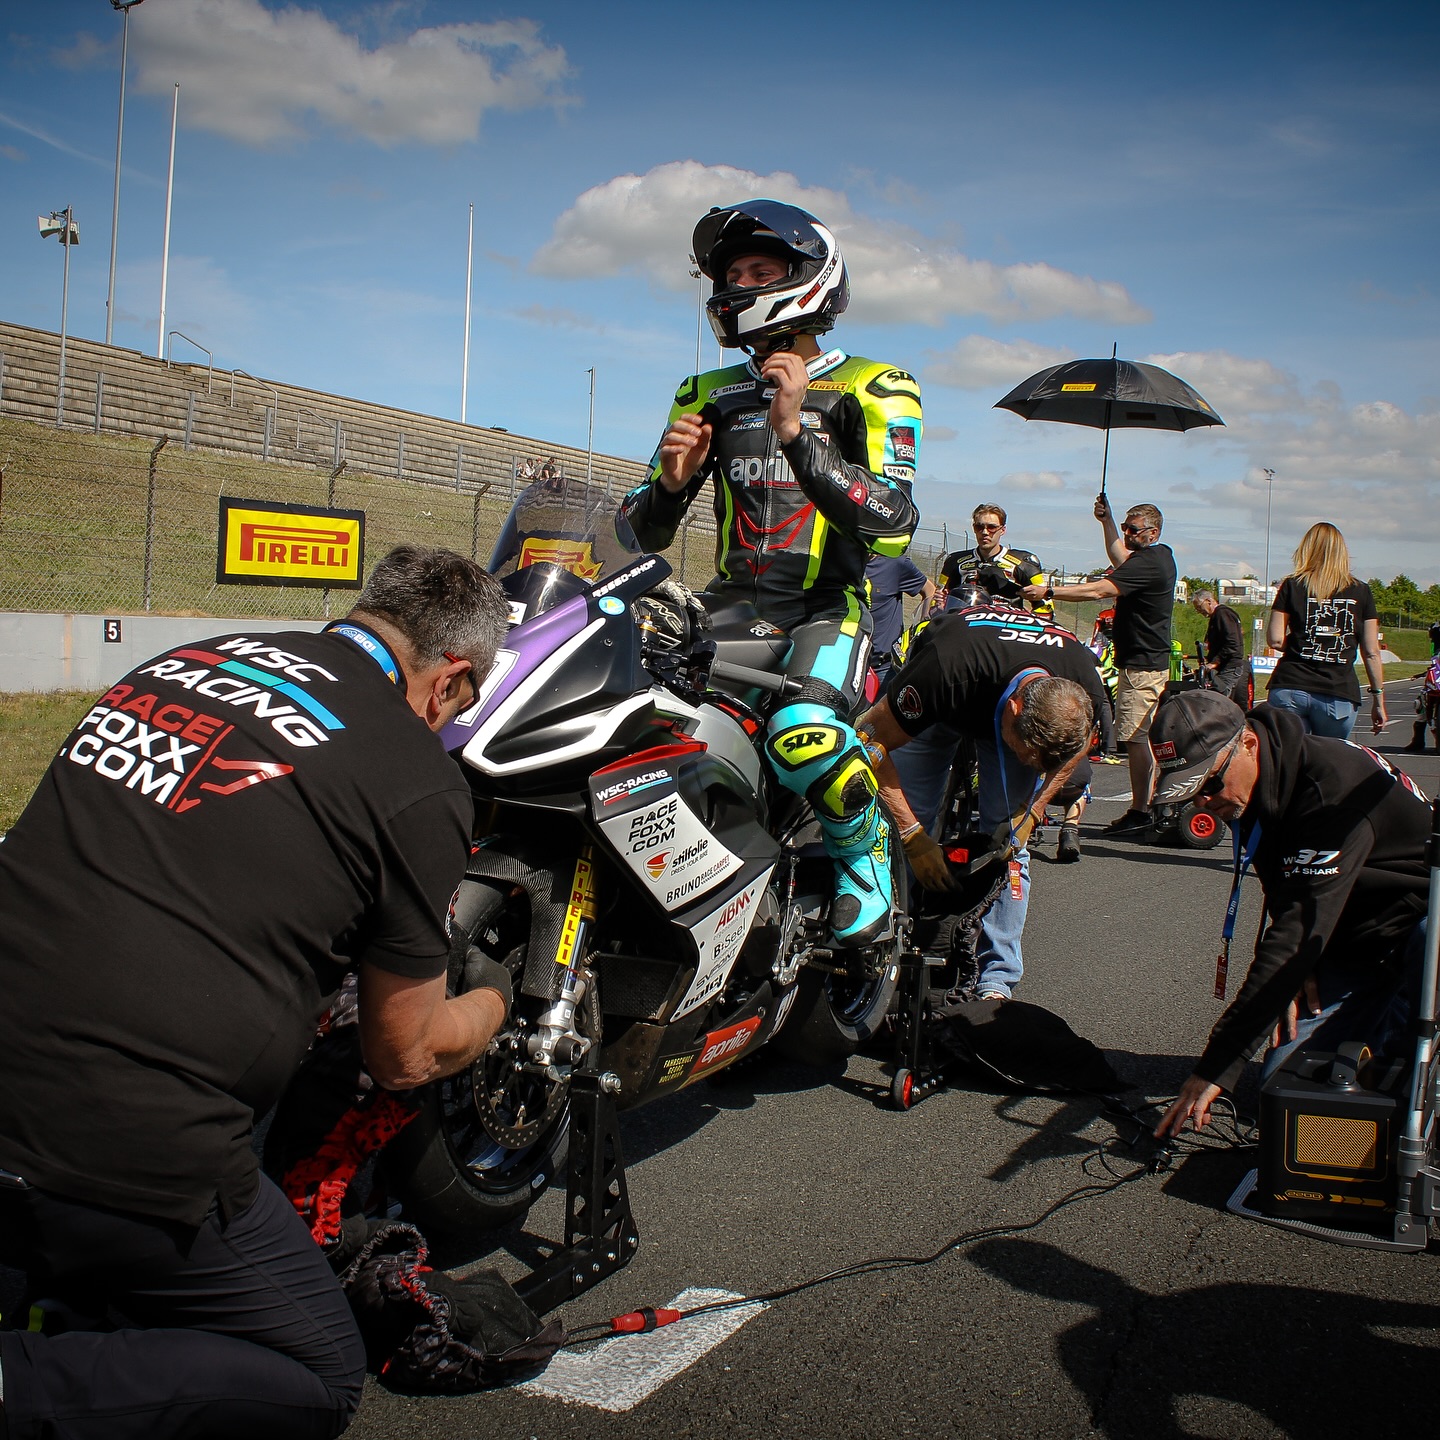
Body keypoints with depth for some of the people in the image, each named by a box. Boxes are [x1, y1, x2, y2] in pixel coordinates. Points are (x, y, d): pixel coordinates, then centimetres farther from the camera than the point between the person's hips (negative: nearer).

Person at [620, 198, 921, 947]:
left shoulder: (870, 389, 1)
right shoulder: (710, 395, 16)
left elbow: (893, 524, -15)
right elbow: (645, 532, 15)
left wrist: (797, 435, -21)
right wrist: (671, 480, -8)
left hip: (827, 607, -5)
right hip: (731, 601, 5)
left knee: (804, 735, -35)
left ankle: (865, 855, -2)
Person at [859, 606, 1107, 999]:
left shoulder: (1086, 693, -32)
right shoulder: (945, 671, -45)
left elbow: (1076, 745, -5)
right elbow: (871, 739, -32)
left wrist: (1032, 811, -15)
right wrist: (914, 835, -34)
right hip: (943, 708, -2)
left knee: (1008, 838, -11)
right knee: (902, 824, -13)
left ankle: (996, 980, -3)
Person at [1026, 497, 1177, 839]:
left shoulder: (1148, 562, -19)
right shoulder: (1161, 555, 14)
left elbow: (1098, 590, -27)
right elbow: (1120, 558, 36)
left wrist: (1048, 591, -27)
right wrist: (1107, 521, 32)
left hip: (1140, 665, -11)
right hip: (1154, 660, 11)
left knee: (1135, 739, -9)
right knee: (1144, 738, 14)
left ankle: (1138, 815, -7)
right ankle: (1150, 808, 21)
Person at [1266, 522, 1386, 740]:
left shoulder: (1292, 586, 5)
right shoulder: (1361, 592, 7)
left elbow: (1275, 640, -2)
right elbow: (1372, 653, 5)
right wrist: (1378, 700, 12)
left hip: (1289, 689, 0)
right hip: (1339, 694, 0)